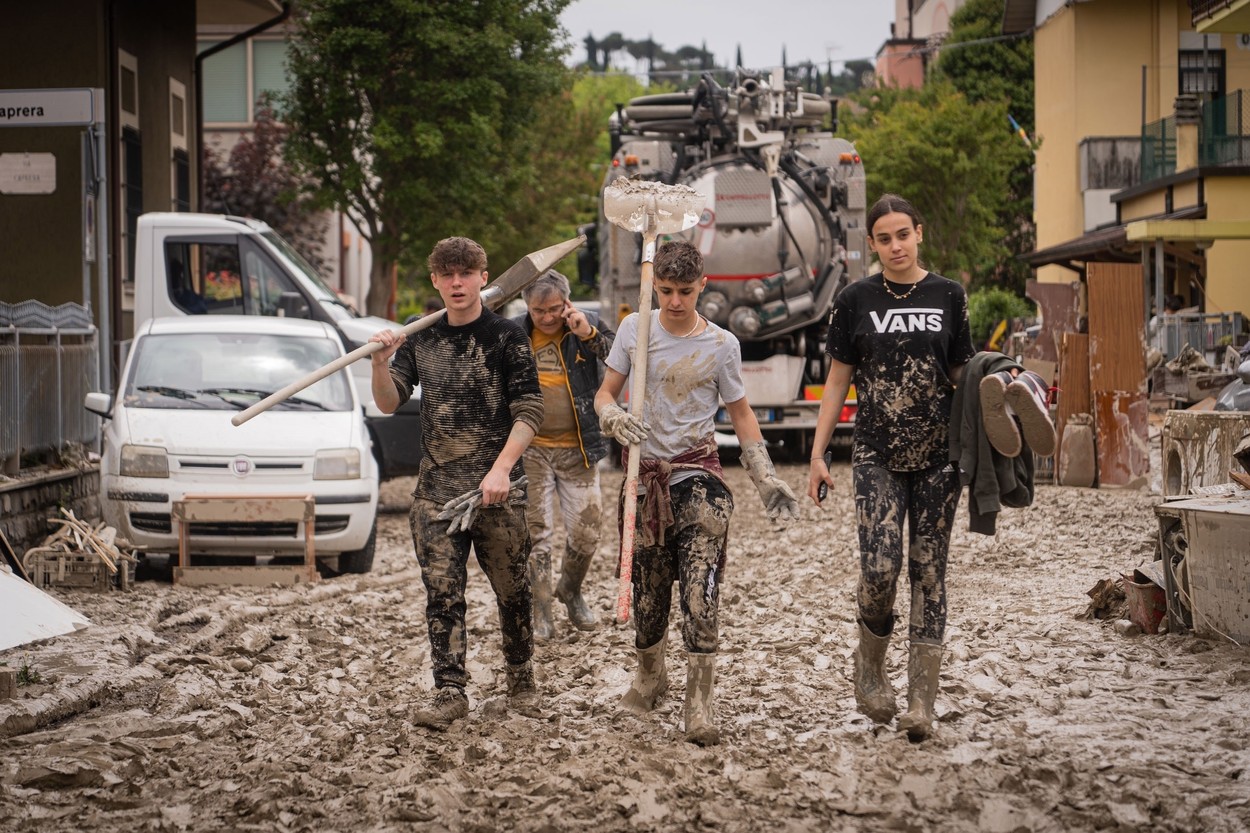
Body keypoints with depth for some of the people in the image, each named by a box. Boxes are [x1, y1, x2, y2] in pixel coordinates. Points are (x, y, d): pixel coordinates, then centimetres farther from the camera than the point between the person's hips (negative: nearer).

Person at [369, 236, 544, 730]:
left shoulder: (506, 337, -1)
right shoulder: (420, 338, 10)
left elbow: (528, 412, -6)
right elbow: (389, 403, 8)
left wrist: (502, 468, -17)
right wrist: (380, 362, -12)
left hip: (497, 487, -3)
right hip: (436, 486, 3)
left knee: (512, 589, 5)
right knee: (441, 592, -4)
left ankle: (521, 680, 23)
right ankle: (449, 691, -2)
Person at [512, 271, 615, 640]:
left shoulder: (588, 325, -2)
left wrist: (590, 335, -24)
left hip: (577, 451, 0)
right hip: (530, 451, 0)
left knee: (586, 533, 2)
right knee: (535, 534, 2)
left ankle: (570, 592, 30)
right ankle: (540, 614, 13)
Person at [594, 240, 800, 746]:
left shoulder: (721, 345, 0)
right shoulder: (634, 329, 4)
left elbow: (740, 413, 10)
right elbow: (605, 392, 8)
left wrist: (765, 478, 4)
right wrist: (613, 417, -16)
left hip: (698, 475, -2)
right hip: (644, 474, 2)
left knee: (700, 594, -14)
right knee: (647, 589, 10)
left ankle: (699, 706, -13)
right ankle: (649, 677, 35)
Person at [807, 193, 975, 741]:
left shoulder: (949, 297, 6)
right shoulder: (856, 301, 4)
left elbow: (963, 375, 11)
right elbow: (837, 382, 7)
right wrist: (817, 455, 2)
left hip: (938, 455, 1)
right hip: (877, 455, -1)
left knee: (928, 571, 1)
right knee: (880, 566, -14)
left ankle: (921, 700, 4)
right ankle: (870, 664, 13)